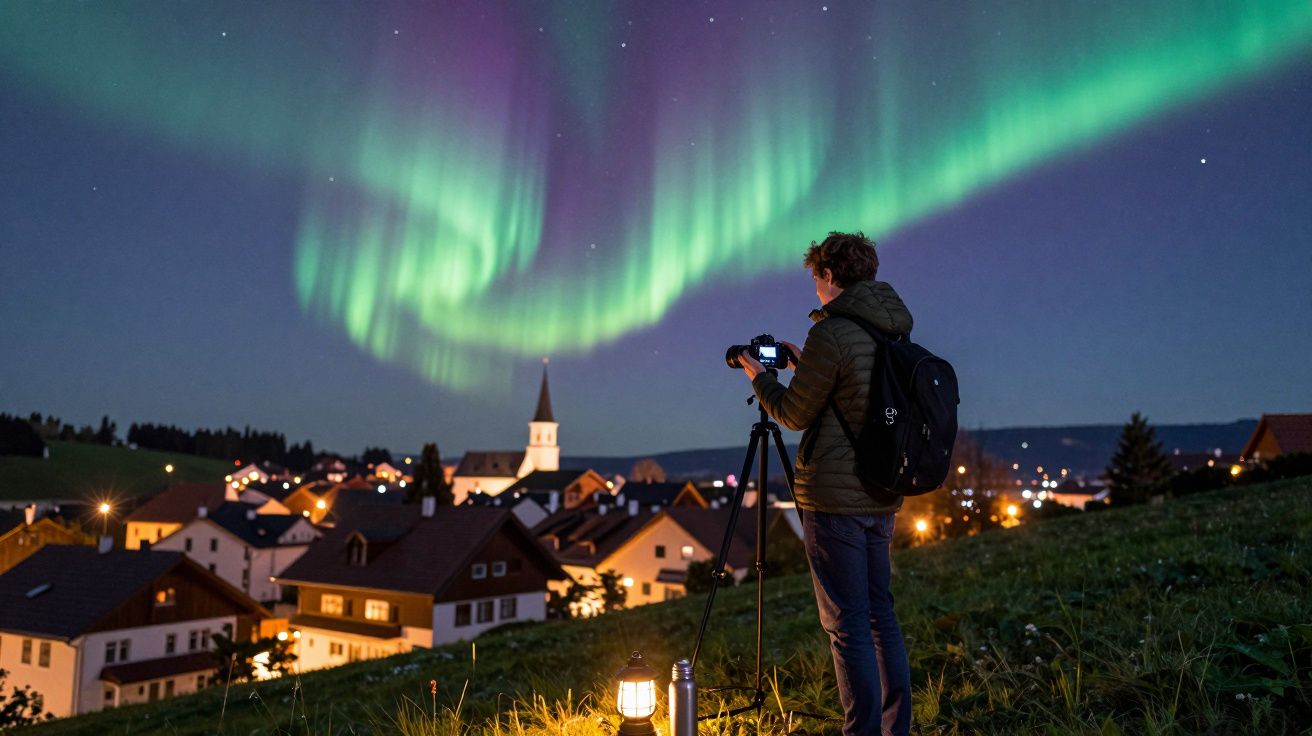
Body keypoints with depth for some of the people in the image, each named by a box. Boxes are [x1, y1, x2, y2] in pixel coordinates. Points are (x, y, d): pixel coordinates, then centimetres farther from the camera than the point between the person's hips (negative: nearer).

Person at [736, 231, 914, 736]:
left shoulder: (831, 334, -15)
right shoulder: (893, 333, 10)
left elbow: (795, 414, -7)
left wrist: (760, 378, 10)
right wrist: (805, 369, 21)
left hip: (835, 498, -8)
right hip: (881, 497, 8)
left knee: (848, 624, -1)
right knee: (880, 614, 16)